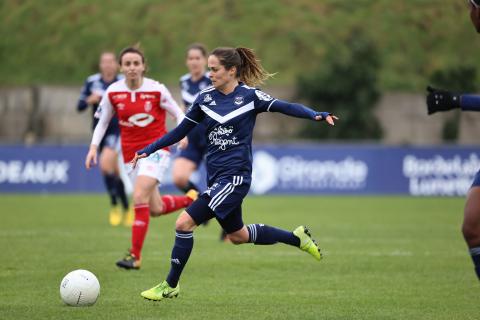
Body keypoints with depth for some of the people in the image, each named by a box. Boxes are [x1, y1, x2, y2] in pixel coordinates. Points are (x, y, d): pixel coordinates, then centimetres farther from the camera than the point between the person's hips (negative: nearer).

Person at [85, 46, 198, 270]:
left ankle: (135, 256, -17)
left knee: (139, 197, -23)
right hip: (131, 154, 4)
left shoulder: (157, 90, -10)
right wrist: (94, 146, -2)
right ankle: (191, 200, 41)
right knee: (155, 209, 9)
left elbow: (178, 114, 1)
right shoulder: (113, 92, -3)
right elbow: (103, 122, 10)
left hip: (156, 149, -4)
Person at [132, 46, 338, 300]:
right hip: (217, 177, 7)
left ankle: (170, 286, -1)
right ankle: (297, 238, 37)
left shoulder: (249, 96, -8)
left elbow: (285, 107, -10)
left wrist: (317, 115, -26)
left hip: (235, 176, -7)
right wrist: (147, 150, 7)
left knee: (184, 223, -15)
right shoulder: (205, 98, 6)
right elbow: (180, 132, 12)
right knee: (237, 235, 20)